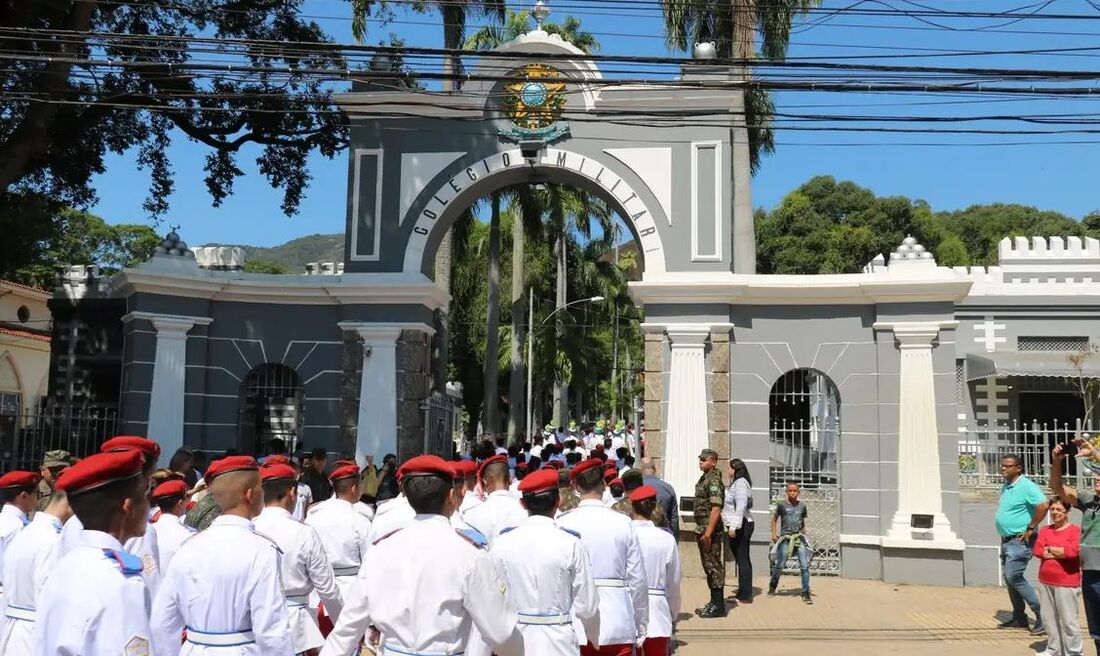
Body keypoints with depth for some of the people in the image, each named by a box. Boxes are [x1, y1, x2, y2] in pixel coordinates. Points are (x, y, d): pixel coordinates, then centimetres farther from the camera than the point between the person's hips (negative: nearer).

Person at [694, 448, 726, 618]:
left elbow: (716, 508, -22)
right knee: (709, 566, 14)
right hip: (702, 528, 10)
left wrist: (708, 533, -25)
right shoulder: (704, 478, 15)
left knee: (713, 566, -6)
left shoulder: (714, 480, -15)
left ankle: (718, 606, -1)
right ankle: (714, 602, 22)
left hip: (710, 529, -10)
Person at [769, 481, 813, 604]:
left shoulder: (802, 506, 7)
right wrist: (774, 533, 3)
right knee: (780, 566, 3)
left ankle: (805, 593, 0)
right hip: (785, 539, -2)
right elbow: (774, 519, 11)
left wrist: (803, 535, 14)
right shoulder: (782, 505, 0)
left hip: (799, 538, 2)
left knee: (805, 566, -7)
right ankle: (772, 585, 28)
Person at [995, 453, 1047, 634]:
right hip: (1007, 540, 10)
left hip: (1020, 541, -10)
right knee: (1009, 578, 12)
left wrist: (1031, 528, -21)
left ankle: (1041, 614, -5)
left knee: (1014, 577, -14)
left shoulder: (1026, 486, -16)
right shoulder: (1006, 487, 13)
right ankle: (1019, 617, 21)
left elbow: (1043, 506, -26)